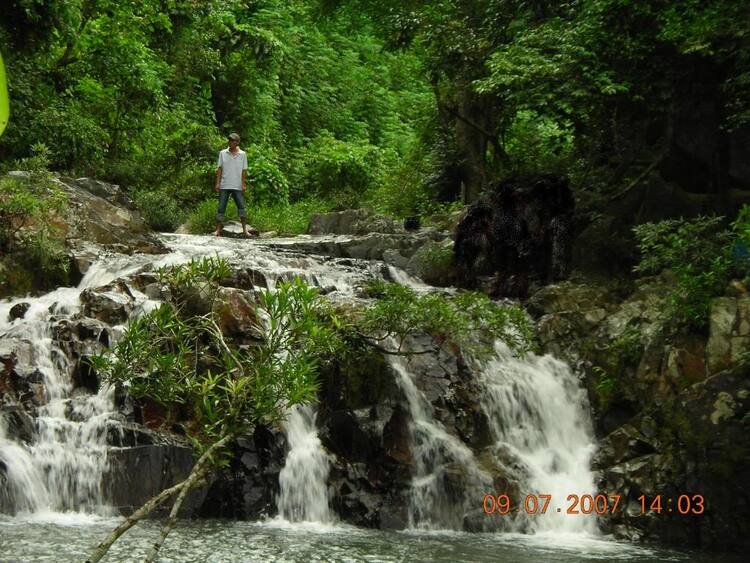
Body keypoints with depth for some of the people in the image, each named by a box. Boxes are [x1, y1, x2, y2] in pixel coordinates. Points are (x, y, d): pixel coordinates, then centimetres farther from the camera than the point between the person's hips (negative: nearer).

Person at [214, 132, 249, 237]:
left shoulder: (242, 154, 4)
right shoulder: (223, 153, 5)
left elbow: (244, 170, 4)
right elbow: (220, 169, 6)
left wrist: (244, 184, -3)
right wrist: (217, 183, -1)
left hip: (237, 186, 0)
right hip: (224, 186, 1)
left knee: (241, 207, -3)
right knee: (221, 208, -1)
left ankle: (244, 230, -1)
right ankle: (218, 230, 1)